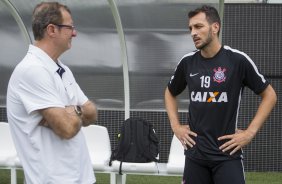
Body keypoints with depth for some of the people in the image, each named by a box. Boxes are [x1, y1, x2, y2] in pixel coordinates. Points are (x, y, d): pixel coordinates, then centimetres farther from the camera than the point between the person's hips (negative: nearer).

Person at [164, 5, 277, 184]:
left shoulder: (238, 60, -7)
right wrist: (175, 126, 10)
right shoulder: (187, 62, 5)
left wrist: (250, 132, -6)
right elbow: (170, 93, 24)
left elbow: (269, 95, 0)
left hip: (227, 154, -4)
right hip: (195, 153, 4)